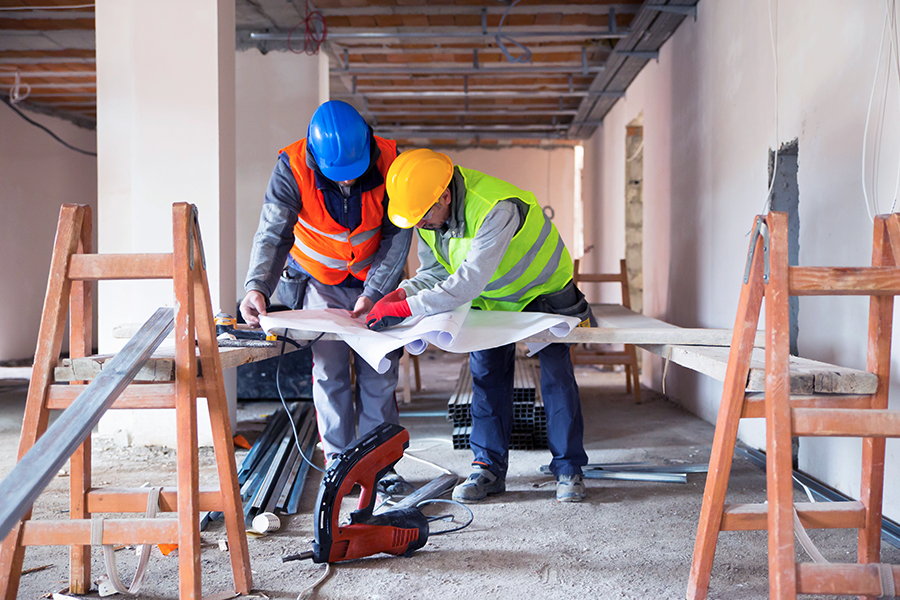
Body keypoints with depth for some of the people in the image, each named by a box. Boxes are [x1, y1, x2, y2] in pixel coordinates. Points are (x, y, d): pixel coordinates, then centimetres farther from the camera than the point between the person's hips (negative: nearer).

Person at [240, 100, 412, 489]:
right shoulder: (293, 167, -24)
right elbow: (273, 233, -26)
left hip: (374, 279, 1)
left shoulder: (389, 162, -22)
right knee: (329, 369, -5)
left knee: (379, 369, 1)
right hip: (318, 281, -1)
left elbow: (398, 236, -16)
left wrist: (374, 293, -23)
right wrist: (257, 286, -42)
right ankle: (338, 460, 9)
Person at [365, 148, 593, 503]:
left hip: (544, 290, -6)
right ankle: (490, 467, 11)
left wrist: (405, 309, -50)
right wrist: (401, 293, -27)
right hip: (491, 296, 6)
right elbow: (435, 273, -7)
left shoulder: (496, 208, -42)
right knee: (486, 374, 1)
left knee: (556, 374, -6)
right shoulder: (428, 213, -18)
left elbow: (469, 282, -48)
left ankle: (569, 469, 8)